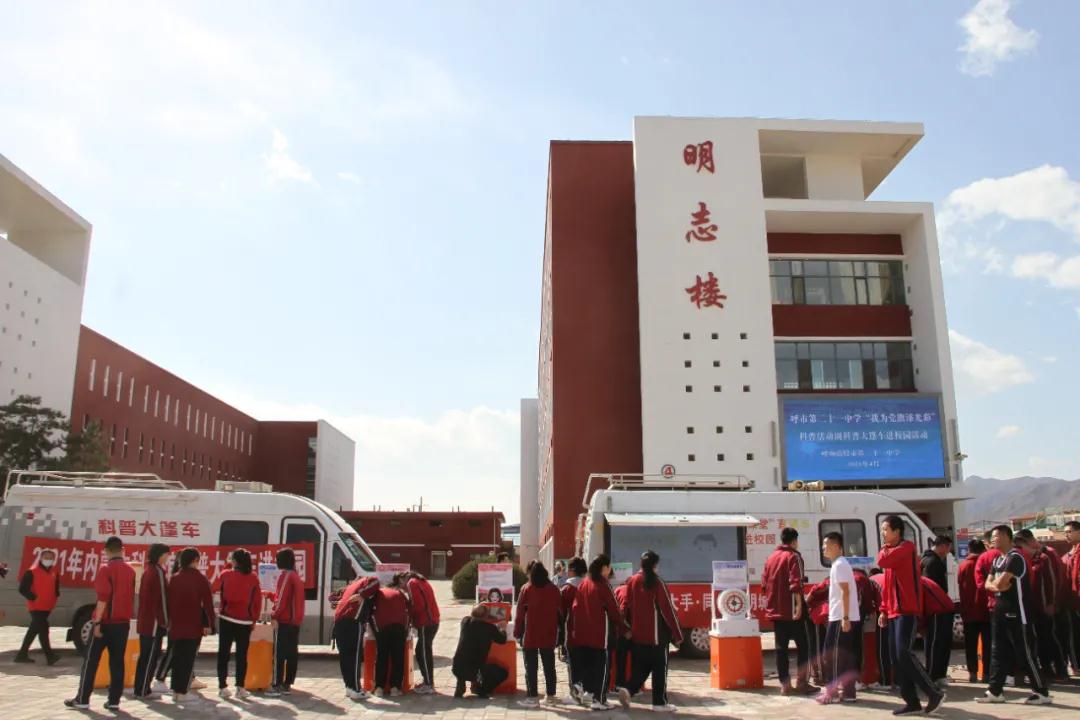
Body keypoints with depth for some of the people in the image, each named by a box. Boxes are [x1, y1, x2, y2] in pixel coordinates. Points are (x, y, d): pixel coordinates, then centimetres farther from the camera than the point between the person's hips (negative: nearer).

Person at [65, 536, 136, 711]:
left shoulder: (106, 569, -10)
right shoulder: (130, 570, 8)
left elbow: (103, 598, -16)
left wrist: (97, 622, -15)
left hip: (106, 621, -5)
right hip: (123, 622, 5)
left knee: (91, 660, 6)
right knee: (117, 662, 6)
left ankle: (82, 699, 10)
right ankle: (114, 700, 6)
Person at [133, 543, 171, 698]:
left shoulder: (148, 570, 14)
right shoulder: (157, 572, -15)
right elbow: (160, 598, -17)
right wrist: (165, 621, -13)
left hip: (145, 621, 9)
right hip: (154, 622, -9)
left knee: (145, 656, 14)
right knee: (150, 657, -2)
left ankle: (140, 689, 19)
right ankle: (143, 690, 1)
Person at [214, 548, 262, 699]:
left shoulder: (225, 575, -5)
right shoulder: (253, 578, -4)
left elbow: (215, 589, 12)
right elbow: (258, 600, -1)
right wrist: (254, 619, 9)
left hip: (226, 620, 0)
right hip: (245, 622, 0)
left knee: (223, 653, 9)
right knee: (242, 654, 6)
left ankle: (222, 687, 6)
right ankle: (240, 687, 3)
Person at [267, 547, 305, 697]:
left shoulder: (285, 575, -11)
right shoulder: (297, 576, 18)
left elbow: (282, 599, -17)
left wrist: (275, 615, -14)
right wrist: (272, 595, 24)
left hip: (283, 620, -9)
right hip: (295, 621, 9)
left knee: (279, 654, -7)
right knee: (292, 653, 9)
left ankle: (277, 686, -8)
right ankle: (287, 684, 13)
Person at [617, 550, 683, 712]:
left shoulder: (632, 581, 4)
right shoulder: (657, 582, -11)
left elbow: (625, 607, 7)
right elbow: (668, 609, -11)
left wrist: (630, 627, 18)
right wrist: (677, 634, -6)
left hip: (637, 634, 5)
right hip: (656, 634, -5)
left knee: (640, 666, 16)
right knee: (659, 668, 7)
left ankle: (628, 689, -3)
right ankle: (660, 702, 11)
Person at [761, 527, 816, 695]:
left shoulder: (772, 557, 14)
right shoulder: (793, 556, -7)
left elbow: (764, 583, 15)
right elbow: (795, 583, -18)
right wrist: (799, 604, -21)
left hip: (775, 610, 6)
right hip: (791, 611, -6)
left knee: (781, 647, 7)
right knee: (802, 645, 4)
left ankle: (785, 685, 7)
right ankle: (802, 683, 2)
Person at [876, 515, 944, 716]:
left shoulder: (907, 547, -8)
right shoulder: (892, 551, 19)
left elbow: (882, 561, -22)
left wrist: (884, 548, 0)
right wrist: (884, 610, 16)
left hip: (906, 611, -9)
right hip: (894, 612, 9)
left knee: (904, 654, -15)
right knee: (896, 659, 6)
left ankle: (934, 693, -4)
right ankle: (912, 702, 9)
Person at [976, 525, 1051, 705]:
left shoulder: (1015, 557, -15)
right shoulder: (998, 560, 15)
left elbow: (1001, 582, -23)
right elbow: (988, 584, 12)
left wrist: (997, 582, -1)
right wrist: (997, 586, -9)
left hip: (1016, 612, -9)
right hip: (1001, 611, 9)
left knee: (1025, 653, -3)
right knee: (998, 653, 9)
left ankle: (1041, 692, 7)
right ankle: (995, 691, 13)